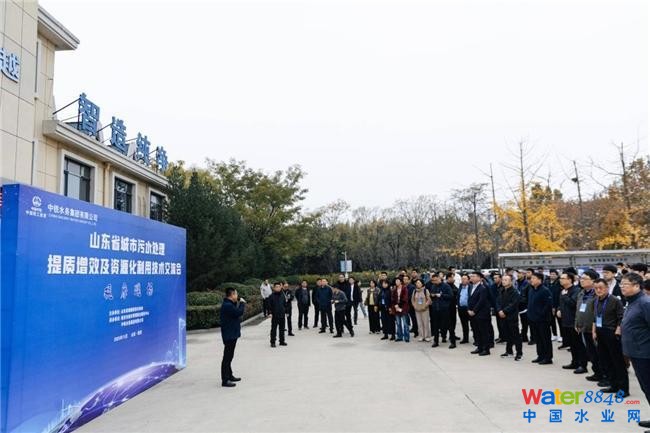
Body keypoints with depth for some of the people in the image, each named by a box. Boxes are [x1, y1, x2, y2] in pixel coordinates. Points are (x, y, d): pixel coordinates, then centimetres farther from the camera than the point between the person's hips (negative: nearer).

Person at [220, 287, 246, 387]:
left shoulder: (228, 304, 12)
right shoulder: (227, 305, -22)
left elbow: (236, 312, 15)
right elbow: (239, 312, -28)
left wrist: (238, 302, 4)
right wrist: (242, 303, -12)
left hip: (231, 334, 11)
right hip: (229, 334, -11)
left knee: (229, 356, 20)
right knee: (227, 356, -6)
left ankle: (229, 376, 32)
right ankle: (225, 380, -2)